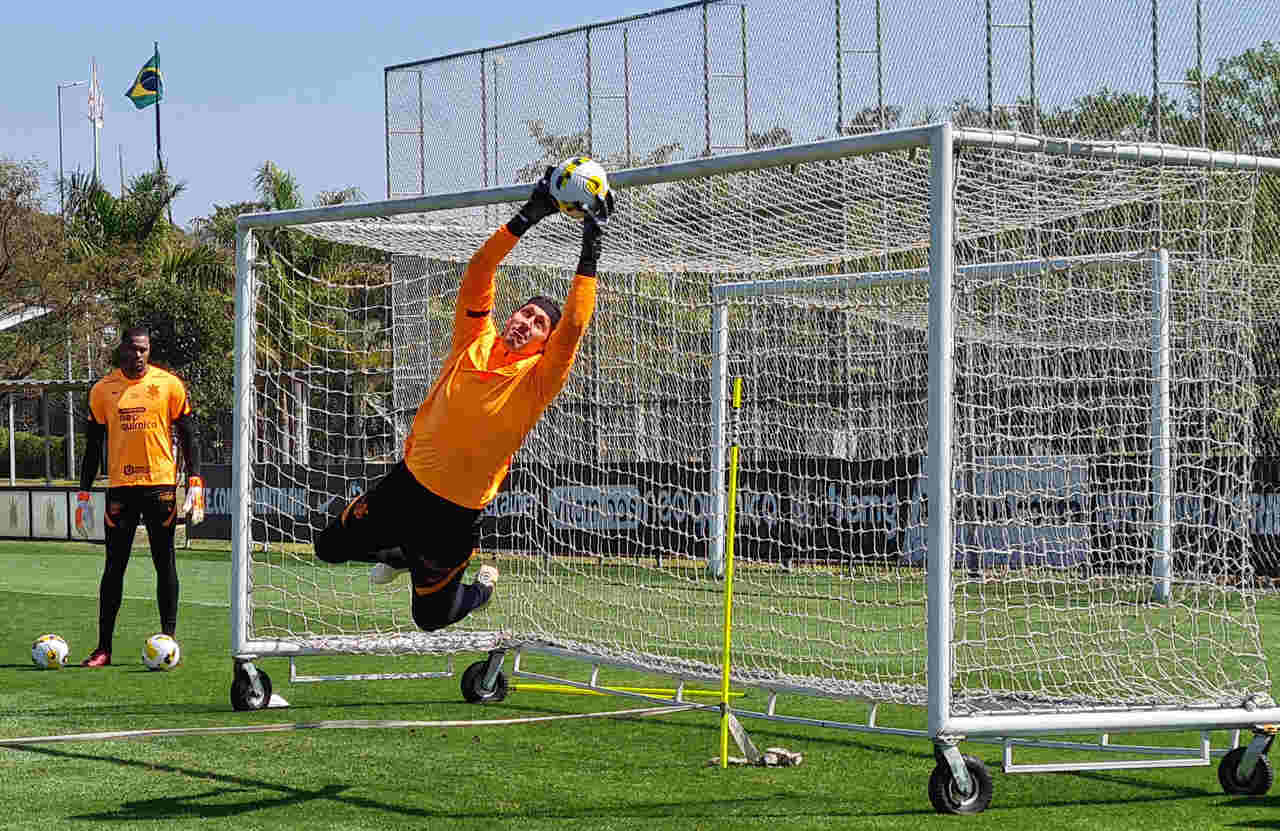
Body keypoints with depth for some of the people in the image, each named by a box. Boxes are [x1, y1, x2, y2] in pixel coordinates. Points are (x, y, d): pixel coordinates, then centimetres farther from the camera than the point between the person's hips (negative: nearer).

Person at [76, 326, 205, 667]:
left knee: (165, 564, 3)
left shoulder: (169, 384, 2)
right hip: (120, 486, 1)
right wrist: (84, 495, 6)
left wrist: (195, 484, -5)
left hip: (161, 485, -1)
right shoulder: (103, 390, 6)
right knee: (114, 566, 1)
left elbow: (188, 435, 4)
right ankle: (103, 648, 3)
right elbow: (93, 444, 11)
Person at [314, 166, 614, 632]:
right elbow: (478, 276, -12)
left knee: (431, 618, 9)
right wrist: (529, 217, -20)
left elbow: (573, 326, -29)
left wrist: (590, 251, -31)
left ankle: (481, 587, 41)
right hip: (407, 482, 4)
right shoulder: (475, 342, -3)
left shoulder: (536, 380, -14)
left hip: (455, 513, -4)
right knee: (331, 548, 17)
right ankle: (405, 555, 43)